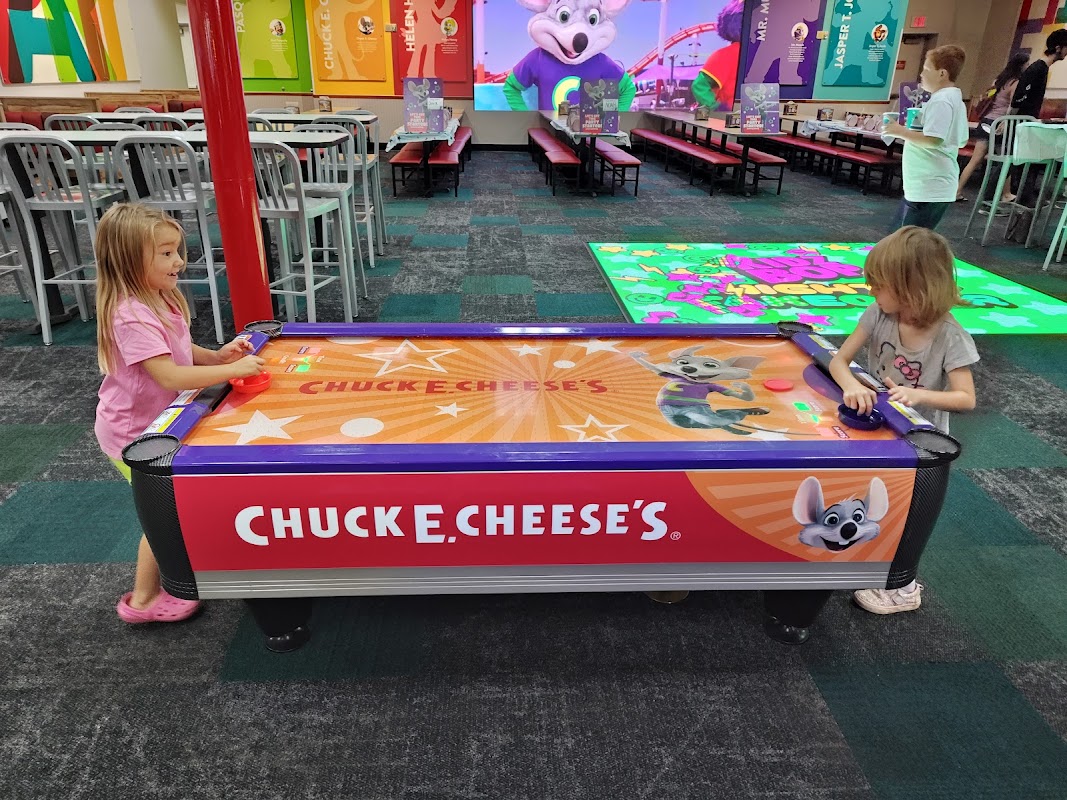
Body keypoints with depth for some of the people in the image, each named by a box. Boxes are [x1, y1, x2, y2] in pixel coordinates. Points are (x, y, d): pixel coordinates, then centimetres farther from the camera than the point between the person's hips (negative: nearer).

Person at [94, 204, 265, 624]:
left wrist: (217, 355, -6)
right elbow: (170, 376, -36)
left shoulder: (162, 299, 0)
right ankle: (143, 600, 19)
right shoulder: (131, 316, -30)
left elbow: (181, 351, 12)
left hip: (159, 420, 9)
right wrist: (233, 370, -33)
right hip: (132, 434, -9)